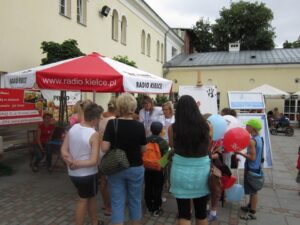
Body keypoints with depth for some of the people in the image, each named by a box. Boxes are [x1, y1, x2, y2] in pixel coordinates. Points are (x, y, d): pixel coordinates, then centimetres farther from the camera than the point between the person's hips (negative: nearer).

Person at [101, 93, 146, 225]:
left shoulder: (112, 124, -13)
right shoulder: (139, 126, -9)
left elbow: (104, 148, -16)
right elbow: (143, 149, 0)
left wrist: (115, 144, 4)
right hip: (136, 168, 1)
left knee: (117, 202, 9)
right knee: (135, 201, 17)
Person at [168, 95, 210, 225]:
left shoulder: (173, 128, -9)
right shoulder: (205, 126, -7)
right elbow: (207, 145, 8)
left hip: (181, 170, -1)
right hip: (202, 169, 2)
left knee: (184, 213, 10)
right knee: (201, 211, 20)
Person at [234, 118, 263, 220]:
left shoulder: (252, 140, -24)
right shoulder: (259, 138, 5)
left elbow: (252, 157, -24)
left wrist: (240, 153, -20)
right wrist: (244, 152, 8)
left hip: (252, 168, -9)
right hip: (256, 167, 9)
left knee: (253, 191, 2)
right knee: (252, 190, 21)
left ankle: (252, 213, 13)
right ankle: (250, 206, 36)